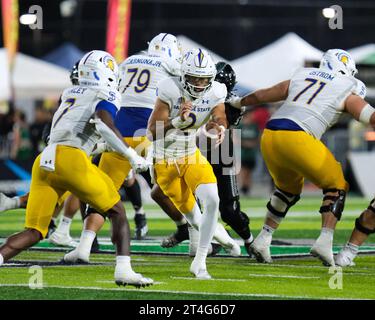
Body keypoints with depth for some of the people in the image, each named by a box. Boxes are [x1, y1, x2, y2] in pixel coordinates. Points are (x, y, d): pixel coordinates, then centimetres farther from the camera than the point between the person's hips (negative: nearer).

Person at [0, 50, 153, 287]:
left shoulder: (69, 94, 28)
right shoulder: (107, 96, 10)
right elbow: (103, 123, -10)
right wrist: (132, 156, -6)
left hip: (43, 162, 5)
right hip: (71, 159, -5)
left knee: (33, 233, 7)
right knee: (117, 212, 12)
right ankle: (123, 270, -2)